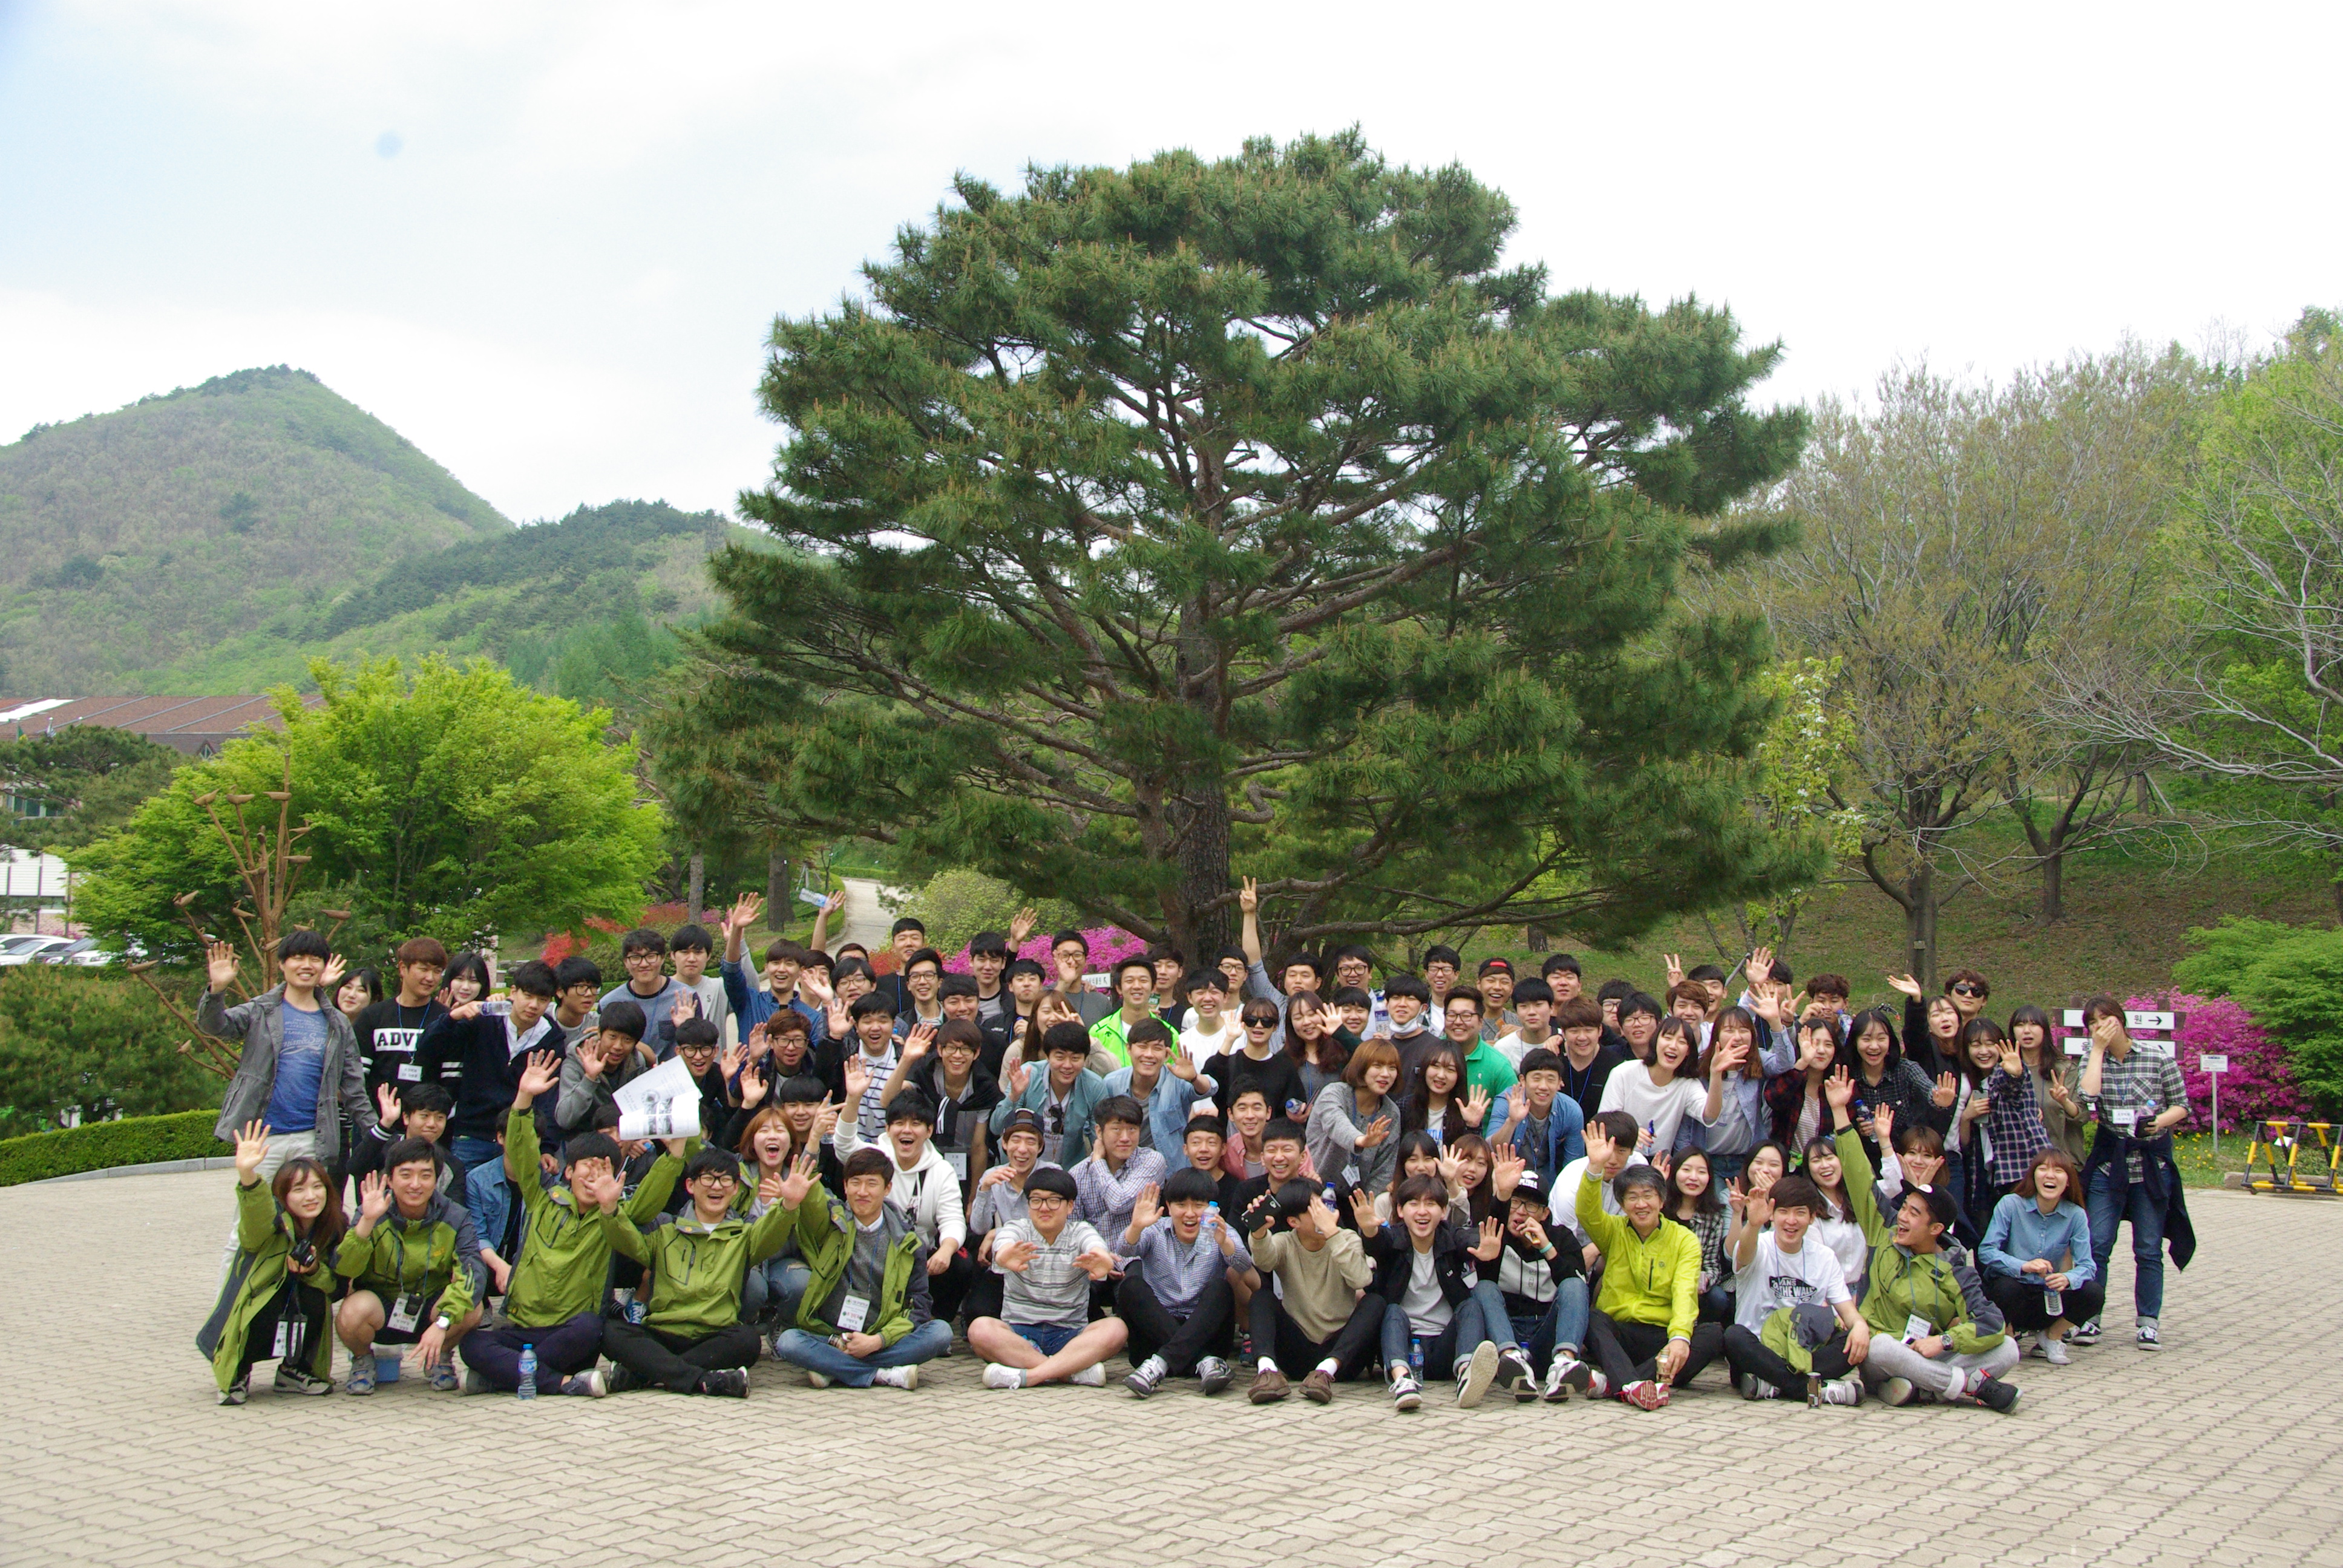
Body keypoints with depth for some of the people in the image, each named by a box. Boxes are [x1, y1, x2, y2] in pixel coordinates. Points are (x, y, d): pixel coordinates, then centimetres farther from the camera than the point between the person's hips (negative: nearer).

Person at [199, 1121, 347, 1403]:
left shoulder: (334, 1229, -4)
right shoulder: (276, 1222, -19)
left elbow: (338, 1284, -2)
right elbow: (255, 1223, -44)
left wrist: (314, 1272, -25)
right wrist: (247, 1176, -64)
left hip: (299, 1327, 4)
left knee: (314, 1296, -26)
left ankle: (294, 1371, -2)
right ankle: (237, 1373, 0)